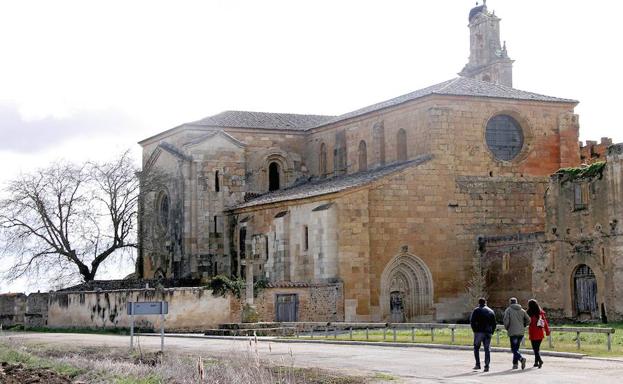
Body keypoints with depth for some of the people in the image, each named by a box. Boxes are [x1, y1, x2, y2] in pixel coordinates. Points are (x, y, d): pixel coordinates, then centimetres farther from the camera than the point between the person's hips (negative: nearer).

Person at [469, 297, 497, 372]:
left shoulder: (477, 310, 0)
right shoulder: (491, 311, 13)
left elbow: (472, 321, -8)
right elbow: (494, 323, 10)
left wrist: (474, 329, 0)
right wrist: (491, 332, 12)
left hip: (479, 332, -3)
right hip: (488, 333, 3)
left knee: (476, 348, 9)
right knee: (487, 349, 6)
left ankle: (478, 364, 2)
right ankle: (487, 366, 0)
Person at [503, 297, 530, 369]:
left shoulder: (508, 310, -3)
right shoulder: (522, 310, 10)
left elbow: (506, 321, -12)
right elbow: (528, 320, 6)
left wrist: (507, 328, 5)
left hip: (513, 332, -5)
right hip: (521, 332, 5)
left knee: (514, 349, -5)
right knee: (516, 348, 17)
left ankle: (521, 358, -29)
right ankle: (515, 364, 16)